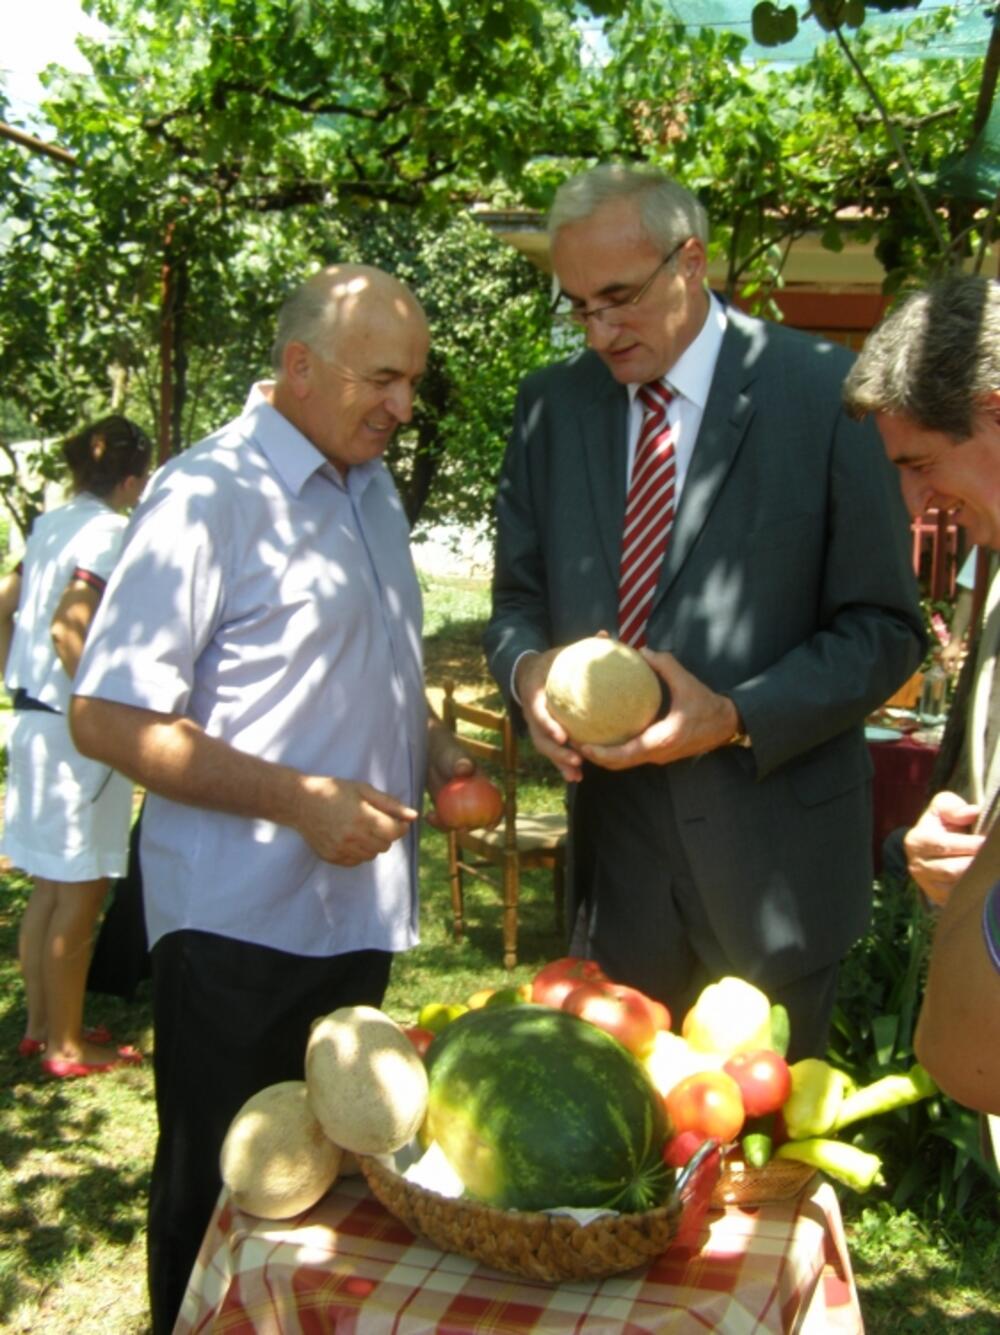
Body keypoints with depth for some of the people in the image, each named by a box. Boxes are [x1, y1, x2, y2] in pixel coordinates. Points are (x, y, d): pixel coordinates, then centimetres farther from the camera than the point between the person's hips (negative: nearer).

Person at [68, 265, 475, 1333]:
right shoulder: (207, 498, -15)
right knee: (220, 1201, 10)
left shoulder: (372, 489, 11)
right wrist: (303, 800, -22)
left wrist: (432, 747, 5)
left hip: (358, 909, 8)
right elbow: (105, 718, -17)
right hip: (242, 926, -7)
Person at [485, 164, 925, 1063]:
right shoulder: (554, 404, 3)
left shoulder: (825, 392, -9)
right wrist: (527, 667, -13)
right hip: (616, 841, 3)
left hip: (770, 847, -3)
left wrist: (736, 717, -20)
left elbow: (884, 628, -7)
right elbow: (519, 595, 10)